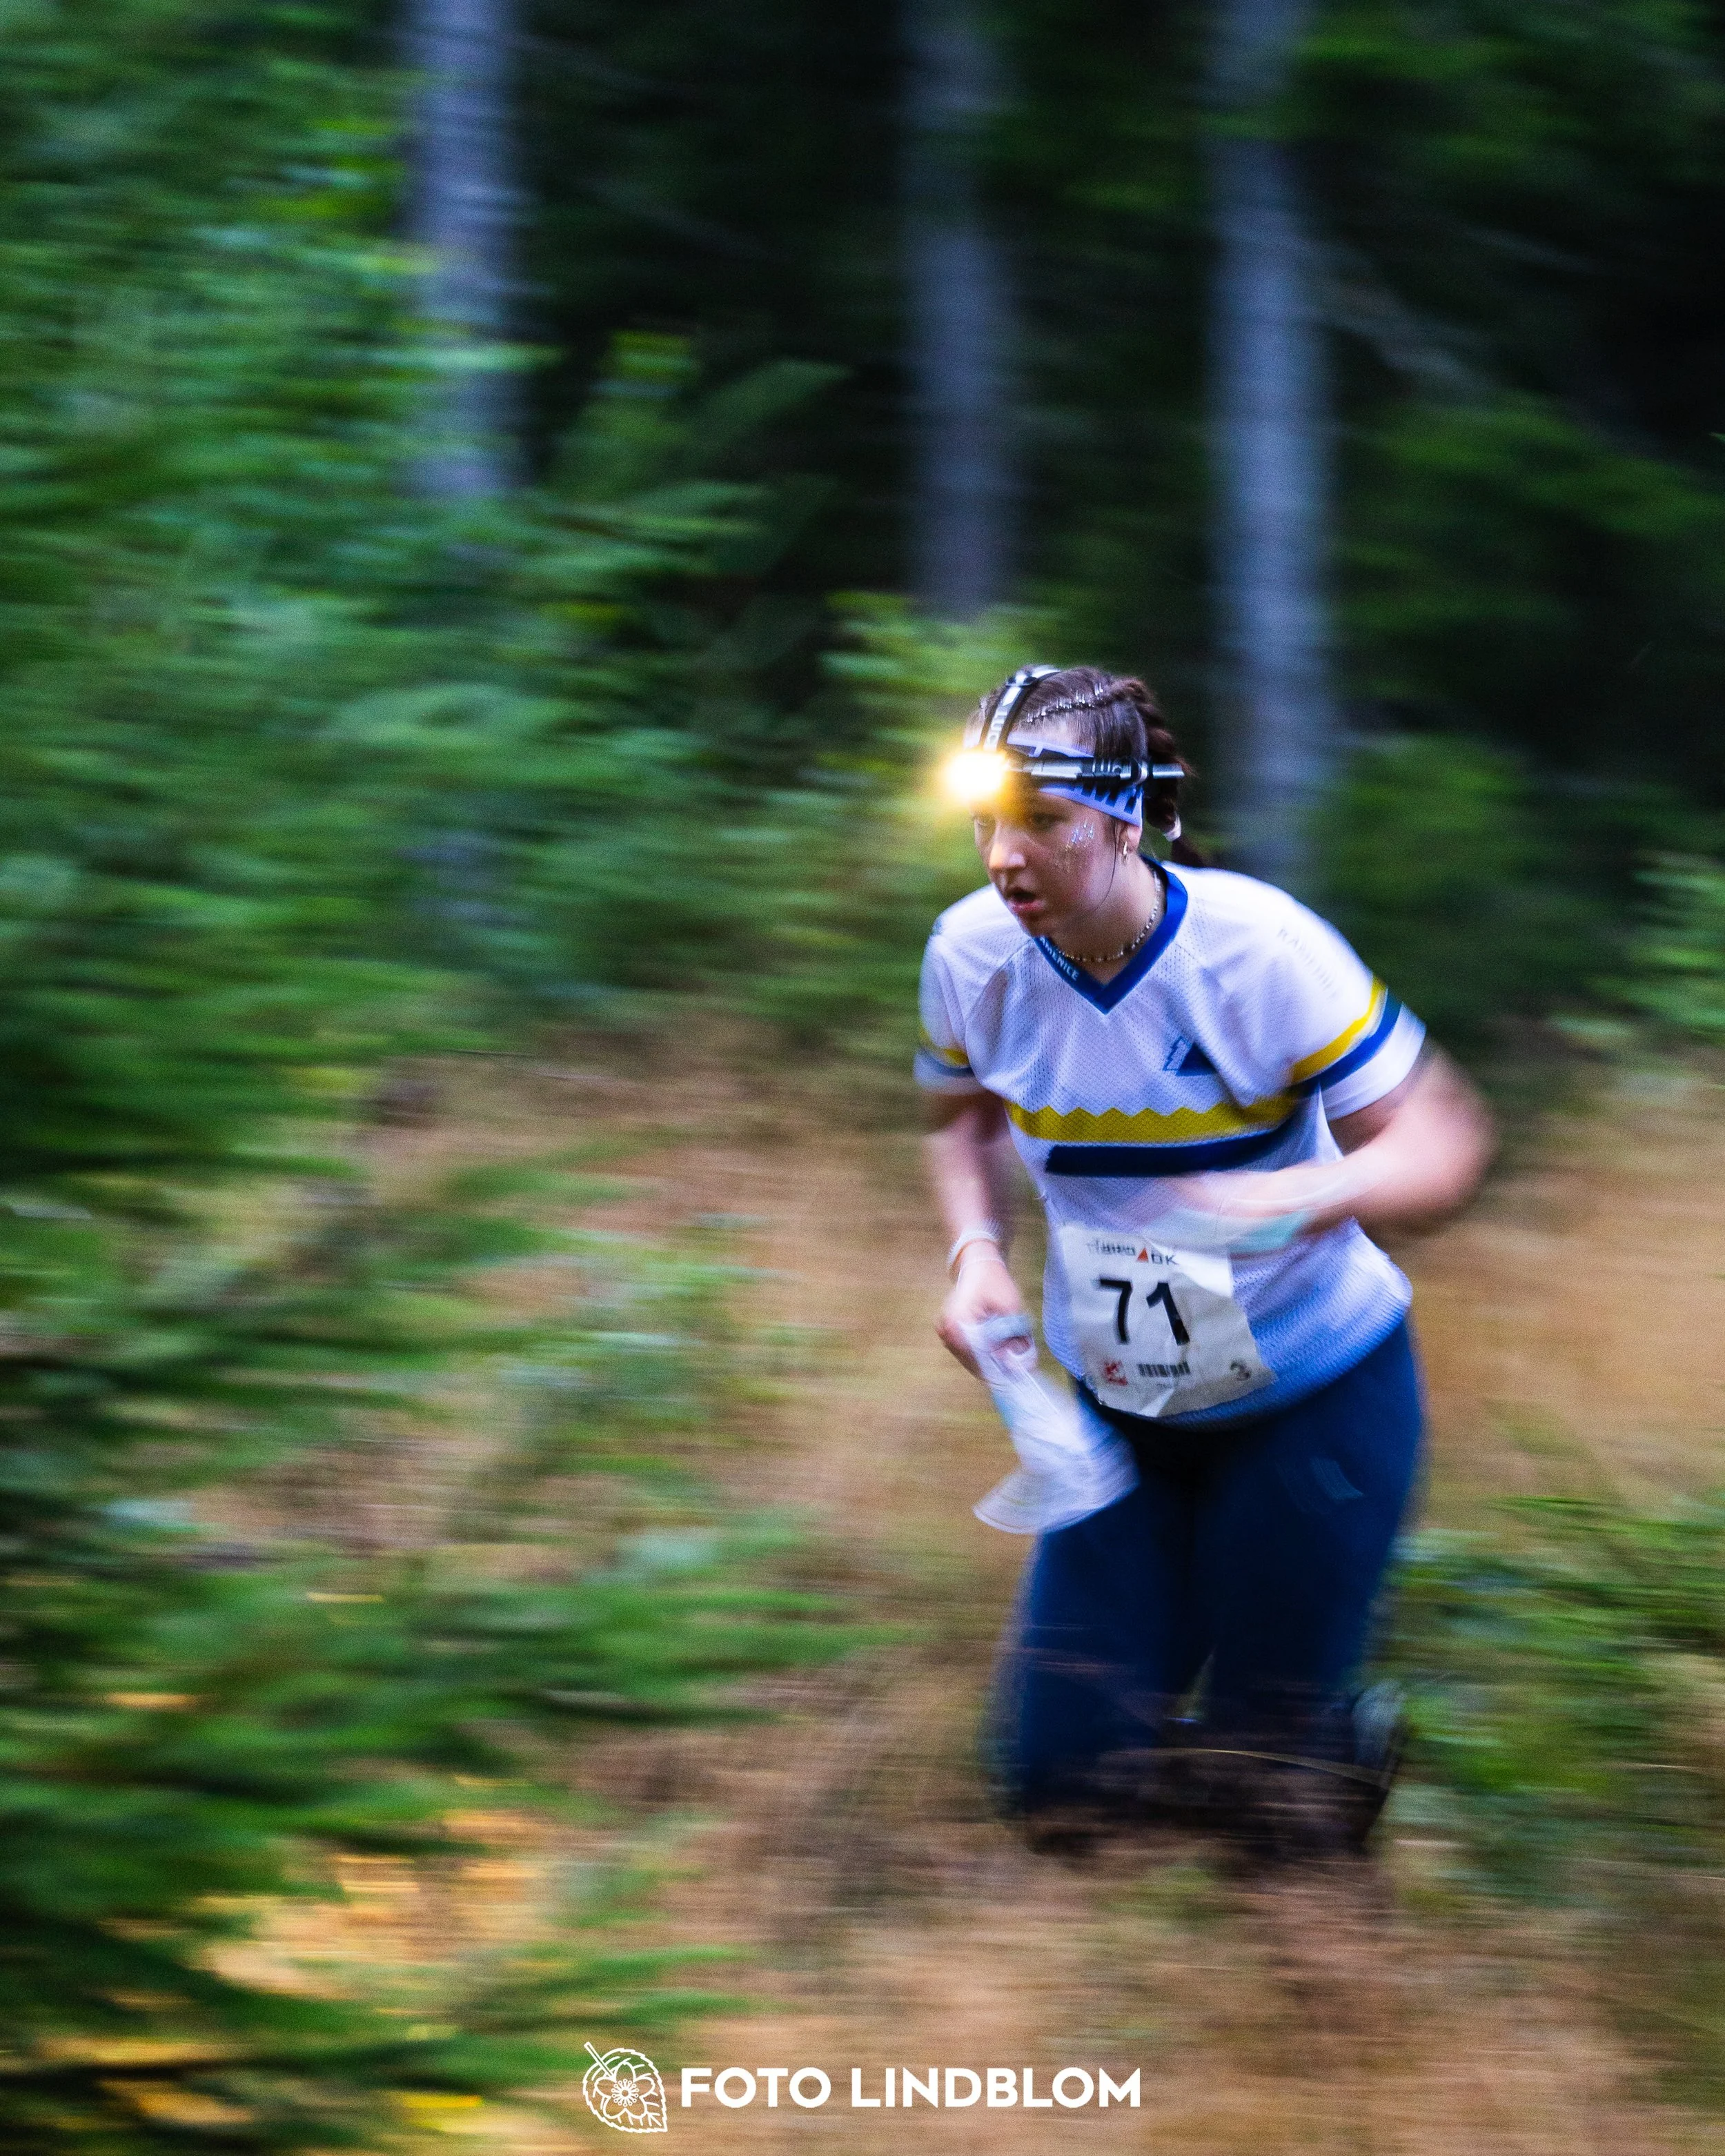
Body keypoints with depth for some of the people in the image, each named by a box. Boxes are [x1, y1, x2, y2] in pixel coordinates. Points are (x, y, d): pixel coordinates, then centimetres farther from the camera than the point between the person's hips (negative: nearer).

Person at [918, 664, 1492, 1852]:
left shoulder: (1258, 951, -26)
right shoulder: (975, 954, -13)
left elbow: (1441, 1140, -21)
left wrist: (1313, 1195, -42)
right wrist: (977, 1249, -12)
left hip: (1317, 1393, -4)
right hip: (1120, 1402, 4)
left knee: (1271, 1778, 1)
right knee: (1062, 1769, 1)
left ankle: (1355, 1734, 37)